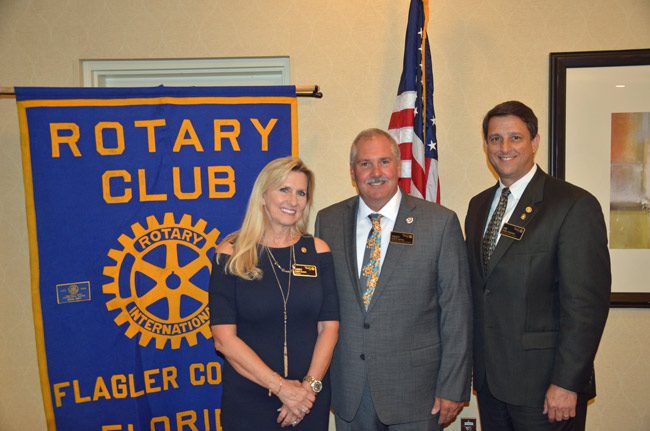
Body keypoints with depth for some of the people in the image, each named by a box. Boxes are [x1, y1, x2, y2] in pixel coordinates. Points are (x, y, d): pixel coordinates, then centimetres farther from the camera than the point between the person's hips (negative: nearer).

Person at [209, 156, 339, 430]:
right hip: (247, 399, -2)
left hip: (310, 398, 2)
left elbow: (329, 326, -1)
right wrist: (281, 386, -16)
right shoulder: (231, 254, -8)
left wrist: (311, 384, -13)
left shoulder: (318, 251, -1)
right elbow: (223, 337, -12)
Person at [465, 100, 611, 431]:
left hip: (543, 384, -5)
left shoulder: (575, 205, -12)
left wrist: (567, 383, -17)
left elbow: (586, 304, -16)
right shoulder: (478, 205, 8)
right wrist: (475, 361, 10)